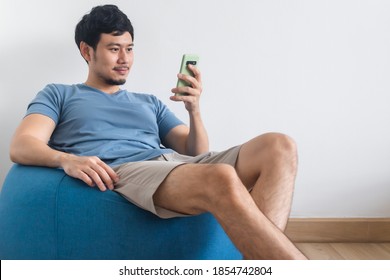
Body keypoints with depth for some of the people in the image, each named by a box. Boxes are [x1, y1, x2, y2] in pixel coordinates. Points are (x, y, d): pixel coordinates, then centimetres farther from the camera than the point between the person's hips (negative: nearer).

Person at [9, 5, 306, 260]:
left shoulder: (150, 102, 32)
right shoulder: (58, 94, 23)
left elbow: (197, 154, 23)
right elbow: (21, 146, 5)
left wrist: (194, 109, 2)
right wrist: (66, 159, -17)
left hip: (178, 165, 6)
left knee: (279, 147, -19)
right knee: (222, 179, -37)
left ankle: (261, 250, -38)